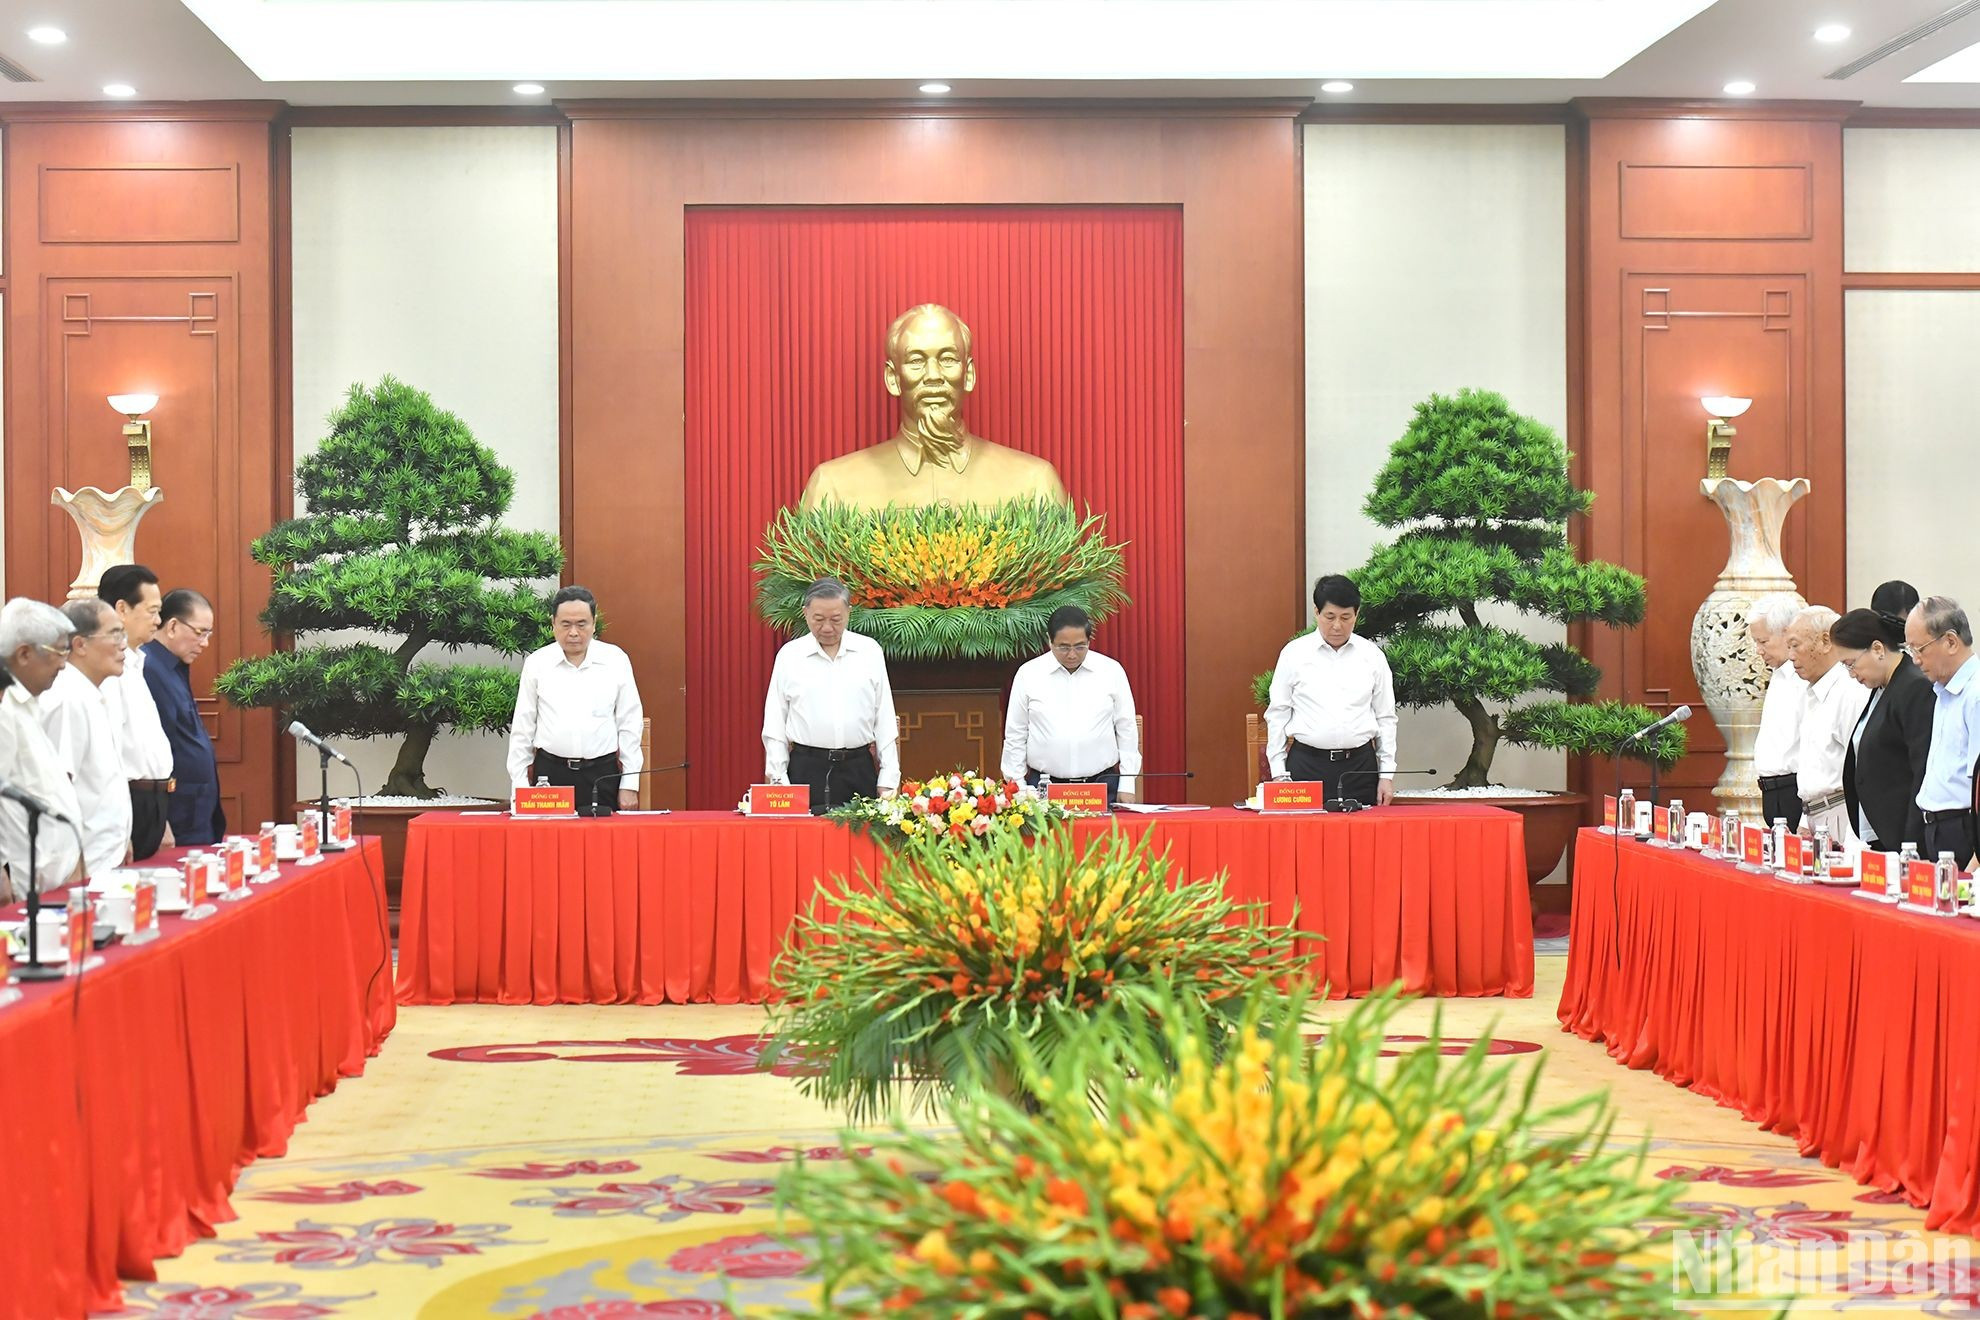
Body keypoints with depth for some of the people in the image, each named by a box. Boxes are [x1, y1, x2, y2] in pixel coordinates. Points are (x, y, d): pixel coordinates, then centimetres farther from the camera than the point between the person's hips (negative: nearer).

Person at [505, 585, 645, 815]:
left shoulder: (616, 660, 3)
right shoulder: (537, 663, 4)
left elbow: (630, 725, 5)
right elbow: (522, 729, 9)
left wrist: (629, 785, 2)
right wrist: (520, 785, 5)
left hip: (602, 774, 0)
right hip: (550, 772, 0)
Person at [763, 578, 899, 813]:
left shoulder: (870, 651, 7)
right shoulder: (789, 654, 5)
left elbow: (885, 720, 9)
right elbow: (774, 724, 7)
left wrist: (888, 781, 4)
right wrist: (777, 779, 0)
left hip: (858, 769, 1)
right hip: (806, 769, -1)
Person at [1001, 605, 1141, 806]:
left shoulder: (1112, 671, 2)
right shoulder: (1028, 674, 1)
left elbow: (1126, 730, 7)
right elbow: (1015, 736, 7)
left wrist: (1127, 786, 4)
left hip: (1102, 786, 0)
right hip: (1044, 788, 0)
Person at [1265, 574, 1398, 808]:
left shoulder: (1372, 656, 6)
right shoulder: (1294, 653, 2)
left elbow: (1386, 718, 9)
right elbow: (1277, 715, 4)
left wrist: (1387, 774, 4)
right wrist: (1279, 773, 0)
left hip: (1359, 766, 1)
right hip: (1307, 765, -1)